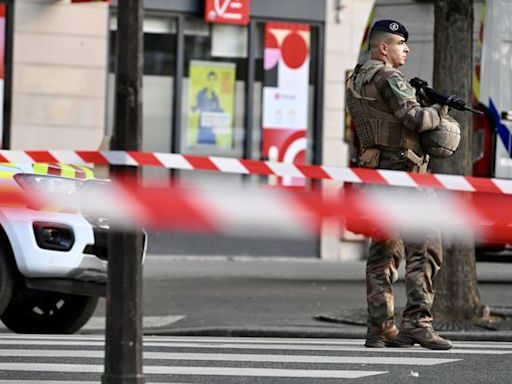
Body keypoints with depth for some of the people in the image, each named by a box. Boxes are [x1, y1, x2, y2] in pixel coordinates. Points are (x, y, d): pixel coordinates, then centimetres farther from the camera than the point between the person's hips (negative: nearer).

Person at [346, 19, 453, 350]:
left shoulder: (356, 81, 17)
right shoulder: (389, 78, -11)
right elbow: (415, 118, -19)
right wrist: (439, 112, 0)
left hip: (374, 171, 9)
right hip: (403, 171, -9)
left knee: (384, 253, 11)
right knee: (425, 248, -9)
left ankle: (381, 328, 9)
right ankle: (418, 321, -17)